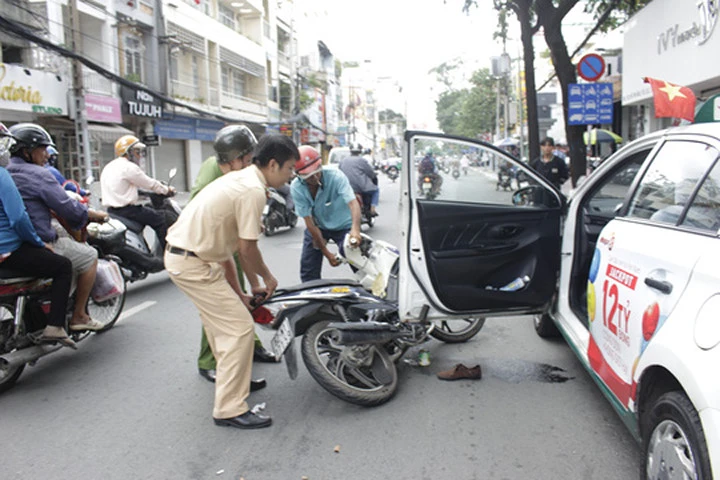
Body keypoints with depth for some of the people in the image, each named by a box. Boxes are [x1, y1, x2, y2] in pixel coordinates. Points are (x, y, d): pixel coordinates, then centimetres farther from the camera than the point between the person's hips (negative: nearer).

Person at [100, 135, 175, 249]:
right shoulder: (129, 167, -13)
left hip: (111, 211, 10)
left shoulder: (108, 167, 17)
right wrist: (167, 190, 8)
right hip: (126, 209, -10)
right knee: (160, 219, -3)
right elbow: (149, 183, -7)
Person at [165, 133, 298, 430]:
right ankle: (230, 409, -1)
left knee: (223, 321, 24)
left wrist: (252, 285, 17)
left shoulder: (241, 179, 12)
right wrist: (267, 278, 2)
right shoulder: (253, 191, -19)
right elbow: (247, 248, -17)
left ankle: (233, 380, 40)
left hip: (181, 253, 11)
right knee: (239, 327, -7)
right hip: (193, 264, -11)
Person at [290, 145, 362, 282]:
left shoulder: (336, 176, -27)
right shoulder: (296, 188, -21)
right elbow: (310, 223, -18)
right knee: (308, 273, 3)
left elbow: (353, 203, -40)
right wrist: (326, 253, -18)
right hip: (318, 227, 2)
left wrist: (355, 229, -60)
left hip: (343, 226, -2)